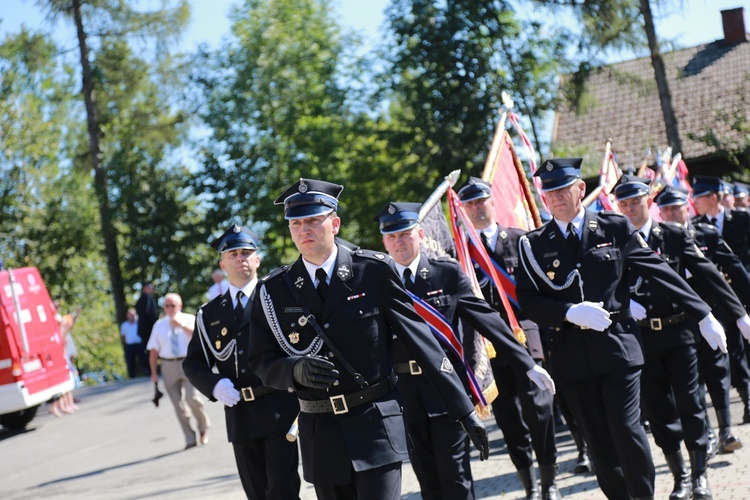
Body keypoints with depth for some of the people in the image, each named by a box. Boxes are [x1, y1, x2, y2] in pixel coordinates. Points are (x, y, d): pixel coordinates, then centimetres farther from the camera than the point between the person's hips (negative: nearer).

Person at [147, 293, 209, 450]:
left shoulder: (189, 319, 3)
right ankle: (190, 439, 11)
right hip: (169, 366, 3)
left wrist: (182, 325, -20)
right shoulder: (159, 325, 10)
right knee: (178, 405, 3)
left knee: (192, 398, -17)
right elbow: (154, 350, 9)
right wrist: (154, 372, 4)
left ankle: (203, 428, 10)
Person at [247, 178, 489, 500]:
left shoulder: (374, 270, -3)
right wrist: (296, 370, -19)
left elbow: (420, 339, -2)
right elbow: (261, 362, 5)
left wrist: (465, 411, -2)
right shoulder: (273, 291, 3)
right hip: (320, 434, 3)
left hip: (376, 425, -3)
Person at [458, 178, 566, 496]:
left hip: (524, 335, -1)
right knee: (508, 418, 6)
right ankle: (529, 485, 15)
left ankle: (548, 478, 6)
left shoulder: (520, 239, 5)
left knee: (537, 407, -6)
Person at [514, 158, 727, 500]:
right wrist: (570, 312, -18)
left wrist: (702, 316, 4)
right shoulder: (533, 245, 4)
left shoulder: (616, 228, 3)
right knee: (598, 440, 6)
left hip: (618, 347, -1)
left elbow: (660, 272, 4)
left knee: (626, 429, -8)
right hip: (572, 356, 2)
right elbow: (528, 301, -2)